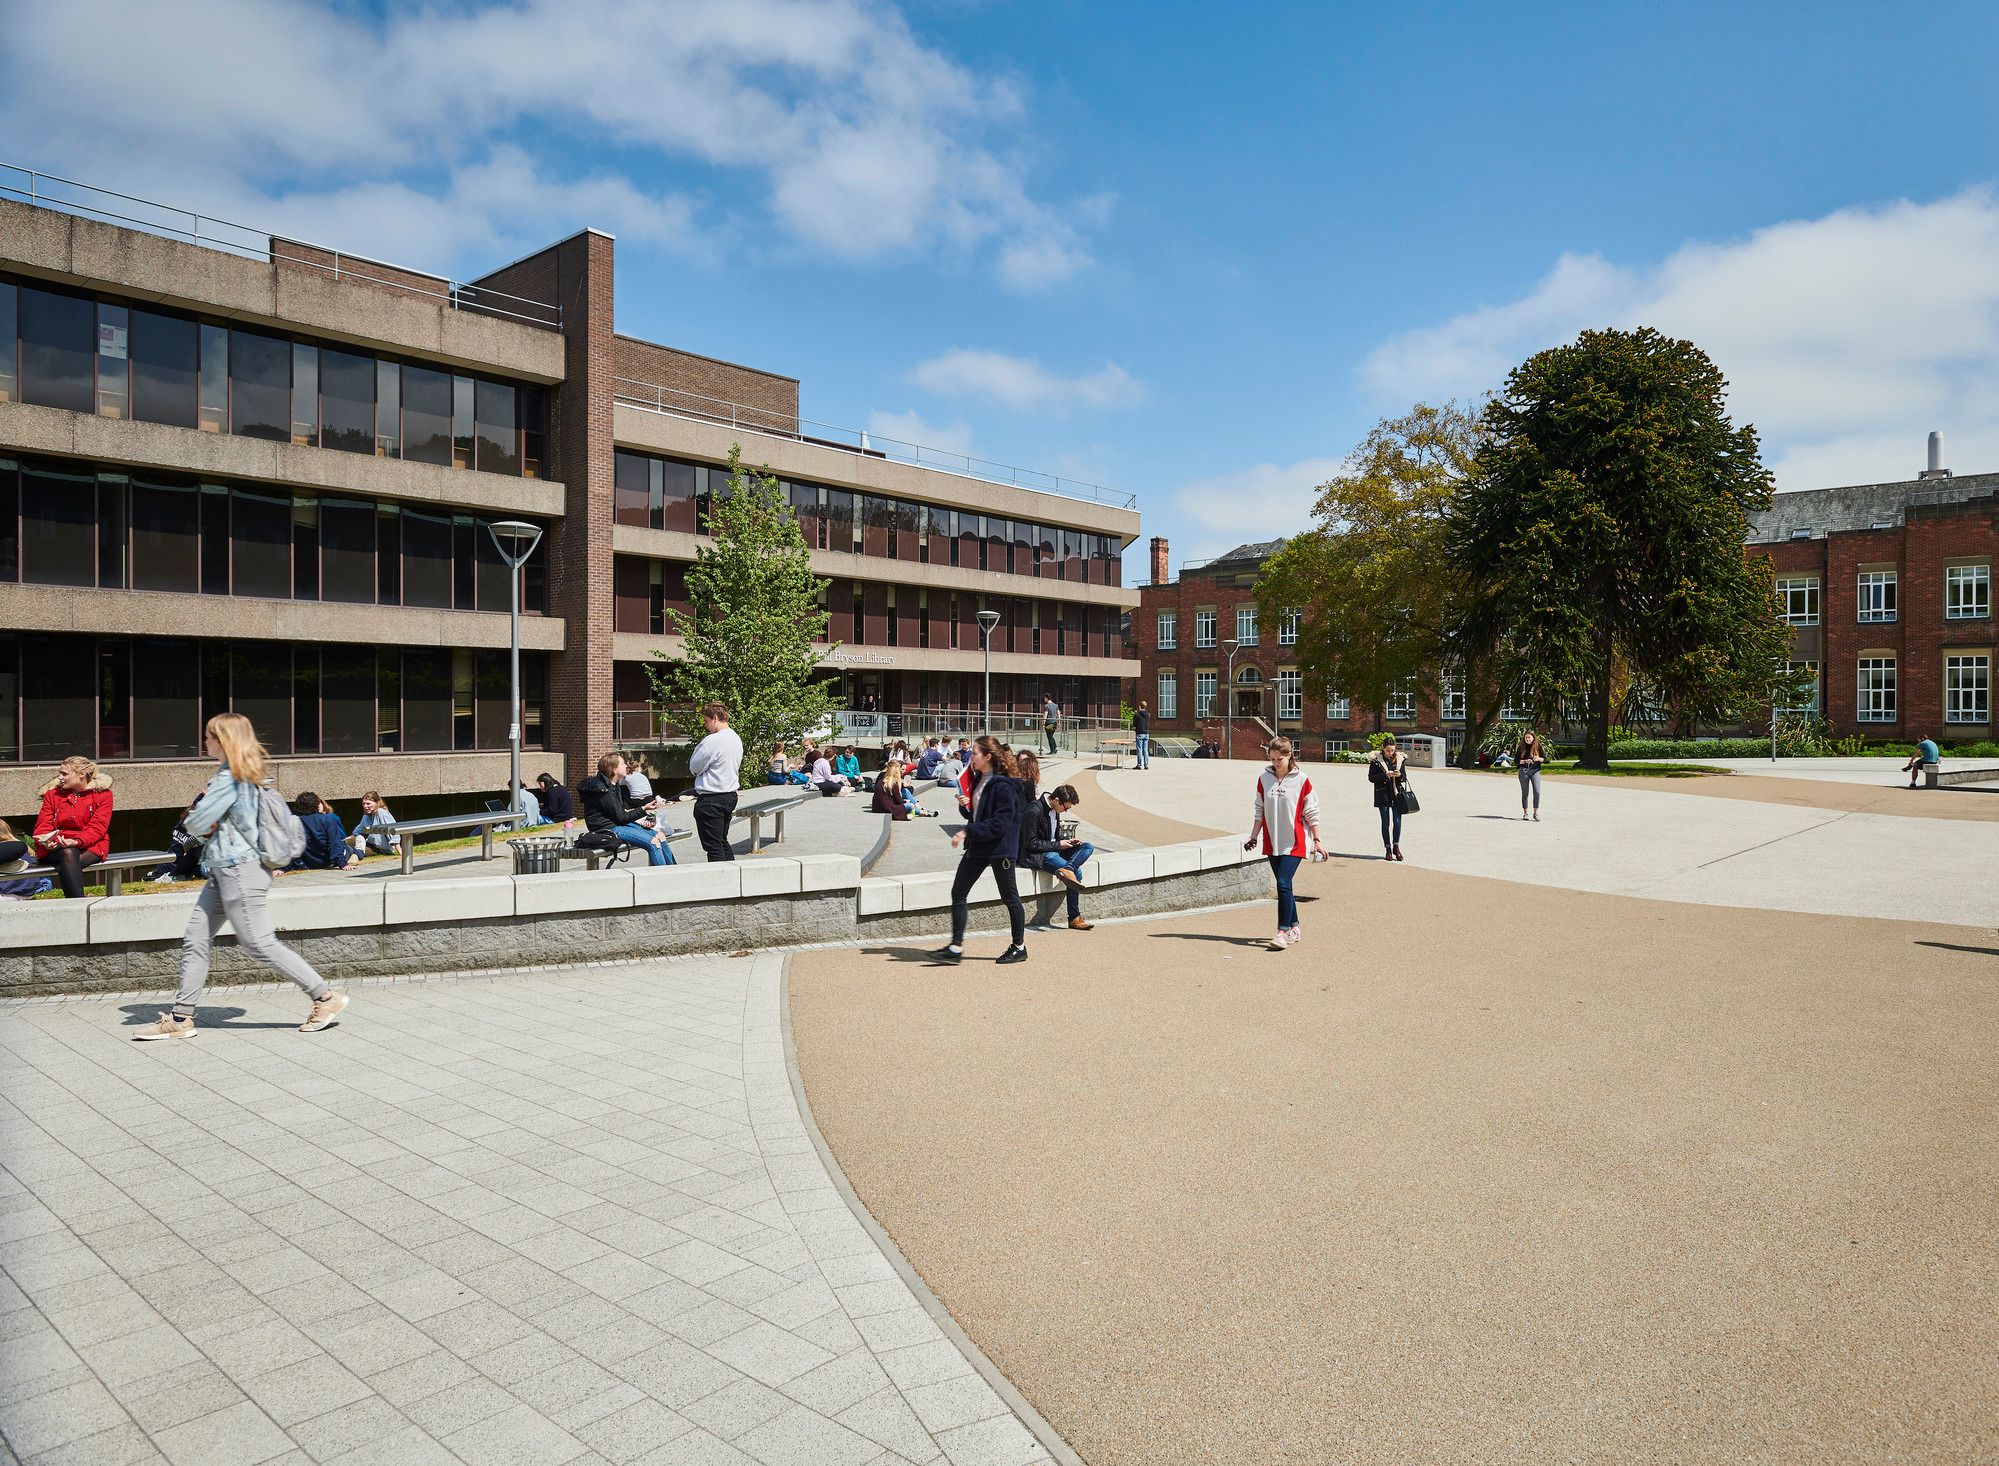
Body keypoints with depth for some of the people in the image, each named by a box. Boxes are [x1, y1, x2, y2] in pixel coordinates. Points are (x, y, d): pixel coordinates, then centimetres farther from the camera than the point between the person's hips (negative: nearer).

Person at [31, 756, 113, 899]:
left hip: (90, 847, -1)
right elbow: (43, 824, 8)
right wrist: (45, 841, -16)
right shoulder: (52, 794, 16)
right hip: (56, 848, 1)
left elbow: (97, 828, -6)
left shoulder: (102, 794, 4)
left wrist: (77, 841, -25)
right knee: (68, 854, -36)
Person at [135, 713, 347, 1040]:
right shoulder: (244, 776, 13)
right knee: (195, 940, 10)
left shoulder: (228, 779, -17)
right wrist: (206, 830, 0)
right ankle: (180, 1018, 16)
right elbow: (203, 824, 23)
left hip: (239, 870, -10)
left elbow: (196, 823, -18)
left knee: (259, 943, -6)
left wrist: (197, 824, 6)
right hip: (223, 870, 10)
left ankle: (326, 997, -1)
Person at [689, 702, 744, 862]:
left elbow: (694, 768, -10)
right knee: (723, 842, 18)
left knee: (713, 846, -3)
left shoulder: (713, 741, -19)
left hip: (711, 801, -9)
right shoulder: (736, 738, 9)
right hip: (730, 795, 9)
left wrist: (698, 746, 2)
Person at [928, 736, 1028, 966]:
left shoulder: (1003, 786, -20)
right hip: (977, 846, 9)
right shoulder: (979, 779, 9)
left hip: (1000, 849, -9)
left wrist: (968, 832, -23)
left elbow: (999, 824, -24)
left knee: (1009, 897, 6)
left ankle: (1020, 947, 21)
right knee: (958, 893, 4)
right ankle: (956, 948, 8)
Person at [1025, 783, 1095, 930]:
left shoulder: (1055, 810, 10)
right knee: (1077, 872, -24)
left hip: (1053, 850, 9)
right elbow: (1030, 843, -18)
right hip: (1036, 856, -9)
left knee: (1088, 847, -10)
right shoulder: (1035, 810, -18)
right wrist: (1058, 845, -15)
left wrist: (1067, 841, 0)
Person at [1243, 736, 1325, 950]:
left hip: (1293, 842, -4)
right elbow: (1260, 811, 12)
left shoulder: (1301, 780, -5)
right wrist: (1253, 837, 9)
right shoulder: (1264, 779, 6)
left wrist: (1317, 840, 2)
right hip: (1272, 842, 5)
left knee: (1283, 884, -15)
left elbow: (1311, 812, 0)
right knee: (1284, 886, 10)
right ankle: (1295, 927, 23)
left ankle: (1283, 932, -13)